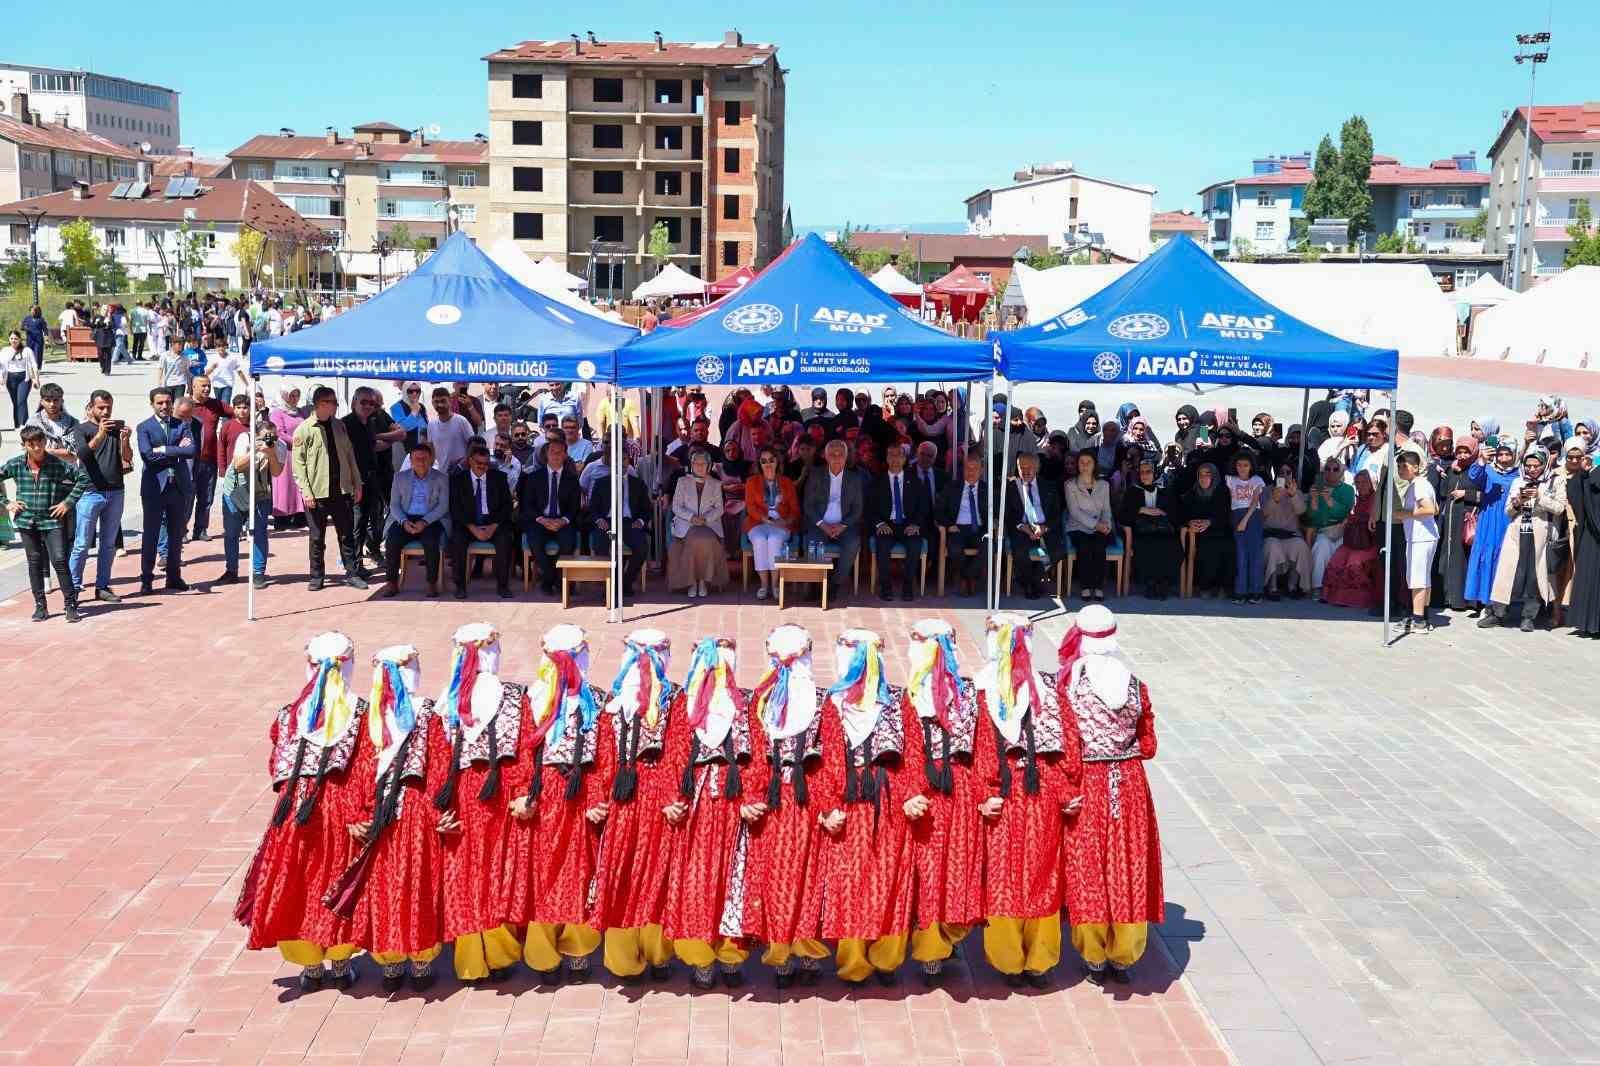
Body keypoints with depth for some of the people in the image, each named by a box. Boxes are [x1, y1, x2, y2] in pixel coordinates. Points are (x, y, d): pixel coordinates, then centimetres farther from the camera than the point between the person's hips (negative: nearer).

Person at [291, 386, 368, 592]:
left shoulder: (339, 426, 10)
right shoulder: (304, 430, -5)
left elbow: (350, 456, 14)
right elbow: (298, 463, -7)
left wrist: (357, 484, 9)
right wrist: (306, 491, -13)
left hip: (342, 490, 4)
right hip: (317, 493, -4)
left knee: (347, 535, 7)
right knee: (317, 538, 6)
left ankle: (352, 573, 14)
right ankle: (316, 577, 15)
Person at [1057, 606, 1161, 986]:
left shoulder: (1068, 683, -10)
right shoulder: (1134, 683, 0)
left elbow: (1067, 745, -11)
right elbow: (1148, 745, 5)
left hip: (1088, 784, -3)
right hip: (1129, 783, 3)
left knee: (1087, 869, 8)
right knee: (1128, 869, 10)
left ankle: (1094, 958, 15)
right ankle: (1122, 958, 18)